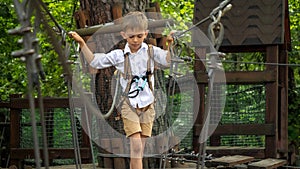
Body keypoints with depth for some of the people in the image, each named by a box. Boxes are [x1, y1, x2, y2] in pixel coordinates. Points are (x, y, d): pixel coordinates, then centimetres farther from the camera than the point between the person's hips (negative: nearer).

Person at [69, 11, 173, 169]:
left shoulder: (151, 51, 0)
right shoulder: (119, 56, 0)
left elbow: (168, 61, -13)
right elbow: (95, 61, 4)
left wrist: (170, 45, -28)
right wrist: (82, 44, -3)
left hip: (147, 104, 2)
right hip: (129, 104, -2)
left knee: (139, 148, 7)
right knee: (136, 145, -13)